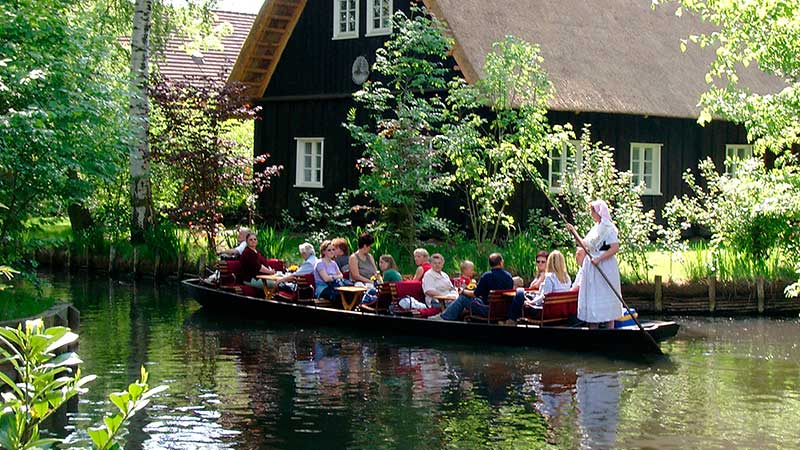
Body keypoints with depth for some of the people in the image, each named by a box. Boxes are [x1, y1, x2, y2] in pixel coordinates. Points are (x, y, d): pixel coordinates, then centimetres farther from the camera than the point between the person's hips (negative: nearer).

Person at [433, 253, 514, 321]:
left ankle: (444, 318, 10)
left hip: (488, 310, -7)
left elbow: (475, 294, -8)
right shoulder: (509, 276, 1)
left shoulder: (487, 276, -15)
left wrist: (463, 292, 12)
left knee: (462, 298, 5)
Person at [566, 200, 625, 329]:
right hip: (591, 269, 9)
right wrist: (574, 232, 15)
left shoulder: (609, 228, -10)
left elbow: (615, 247, -19)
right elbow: (584, 244, 22)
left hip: (605, 268, -9)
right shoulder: (595, 228, 16)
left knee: (606, 299, -6)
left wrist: (599, 259, -23)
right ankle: (593, 328, 12)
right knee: (592, 299, 8)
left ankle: (610, 328, -2)